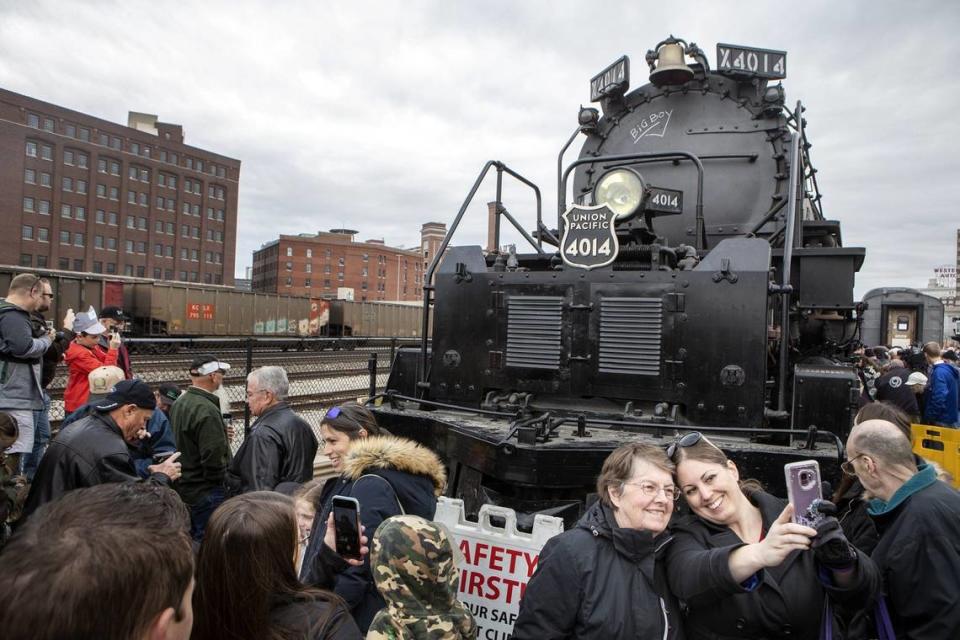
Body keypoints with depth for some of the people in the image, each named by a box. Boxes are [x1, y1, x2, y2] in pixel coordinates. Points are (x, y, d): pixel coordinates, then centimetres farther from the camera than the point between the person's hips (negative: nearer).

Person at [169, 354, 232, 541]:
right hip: (205, 491, -9)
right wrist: (220, 482, -10)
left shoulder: (178, 404, 7)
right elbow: (214, 455, -25)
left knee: (191, 539, 20)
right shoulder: (206, 410, -23)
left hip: (184, 488, 10)